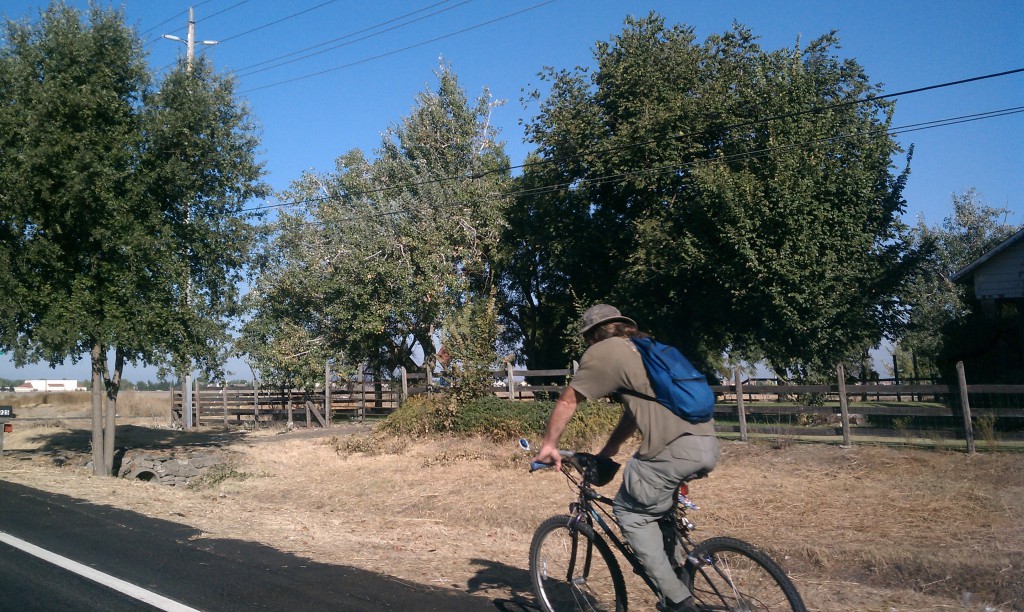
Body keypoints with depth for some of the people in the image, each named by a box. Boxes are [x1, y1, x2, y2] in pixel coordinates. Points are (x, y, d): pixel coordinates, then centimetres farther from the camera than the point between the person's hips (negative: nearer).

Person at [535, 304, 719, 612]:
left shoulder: (602, 350, 5)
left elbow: (567, 402, 7)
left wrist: (548, 446, 19)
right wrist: (607, 452, 39)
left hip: (675, 447, -9)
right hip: (708, 444, 9)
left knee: (631, 513, 7)